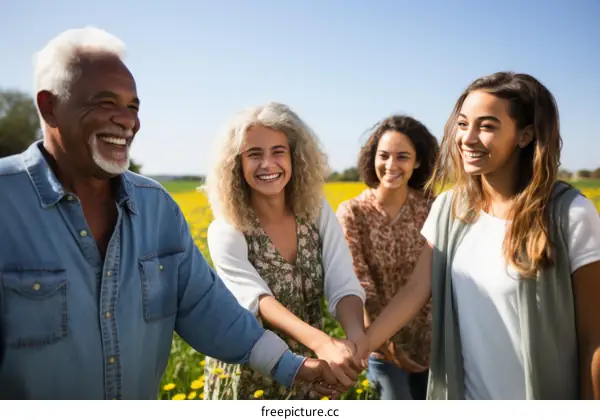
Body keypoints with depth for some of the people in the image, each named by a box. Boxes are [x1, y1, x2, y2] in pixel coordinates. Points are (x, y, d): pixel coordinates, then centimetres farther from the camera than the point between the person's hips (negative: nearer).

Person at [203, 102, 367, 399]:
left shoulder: (318, 212, -7)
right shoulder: (226, 232, -16)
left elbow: (344, 285, -15)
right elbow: (257, 300, -30)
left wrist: (356, 338, -35)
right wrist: (322, 343, -46)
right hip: (247, 377, -3)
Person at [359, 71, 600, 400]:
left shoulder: (571, 216, -18)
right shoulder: (448, 208, -3)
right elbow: (415, 290, -5)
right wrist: (361, 346, -17)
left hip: (543, 400, -4)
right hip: (464, 396, 4)